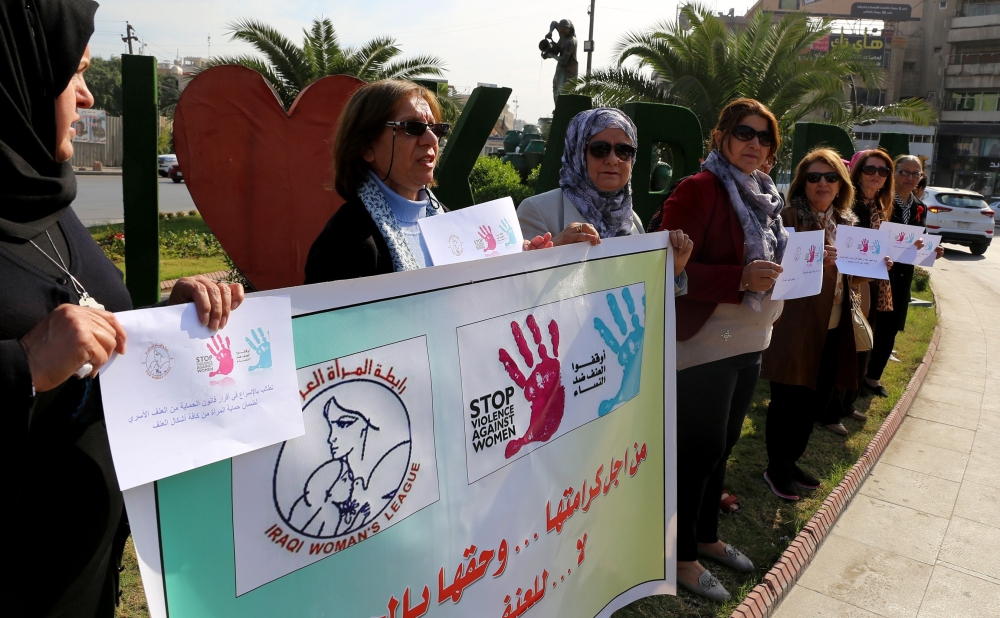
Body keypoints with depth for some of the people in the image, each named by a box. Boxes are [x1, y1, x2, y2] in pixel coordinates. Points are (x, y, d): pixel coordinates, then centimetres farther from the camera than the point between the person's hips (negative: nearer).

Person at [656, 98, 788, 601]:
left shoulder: (762, 195, 14)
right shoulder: (699, 189, -12)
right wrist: (741, 279, -27)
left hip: (749, 342, 8)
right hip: (705, 344, -8)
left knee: (722, 446, 18)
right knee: (700, 450, 2)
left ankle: (706, 536, 36)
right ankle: (682, 555, 19)